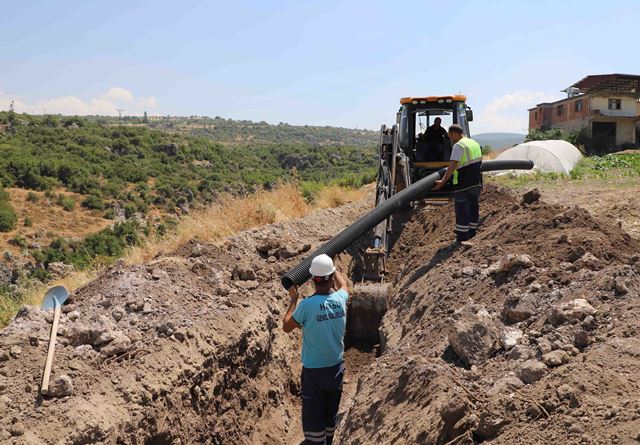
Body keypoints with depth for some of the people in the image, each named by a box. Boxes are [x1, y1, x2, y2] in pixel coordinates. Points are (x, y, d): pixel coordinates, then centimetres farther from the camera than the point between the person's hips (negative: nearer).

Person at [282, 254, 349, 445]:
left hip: (313, 370, -4)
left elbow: (286, 327, -6)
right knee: (331, 413, 21)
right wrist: (332, 268, 30)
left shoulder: (307, 305, -22)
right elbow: (344, 285, 17)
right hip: (336, 367, 4)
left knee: (313, 416, 5)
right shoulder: (340, 299, -10)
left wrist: (293, 299, 3)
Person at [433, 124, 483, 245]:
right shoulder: (475, 143, 13)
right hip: (477, 183, 8)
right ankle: (471, 233, 29)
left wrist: (443, 181, -24)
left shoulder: (459, 146, -14)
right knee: (474, 208, 17)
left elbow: (452, 166, -23)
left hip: (464, 184, -8)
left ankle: (462, 237, -2)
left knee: (462, 210, -3)